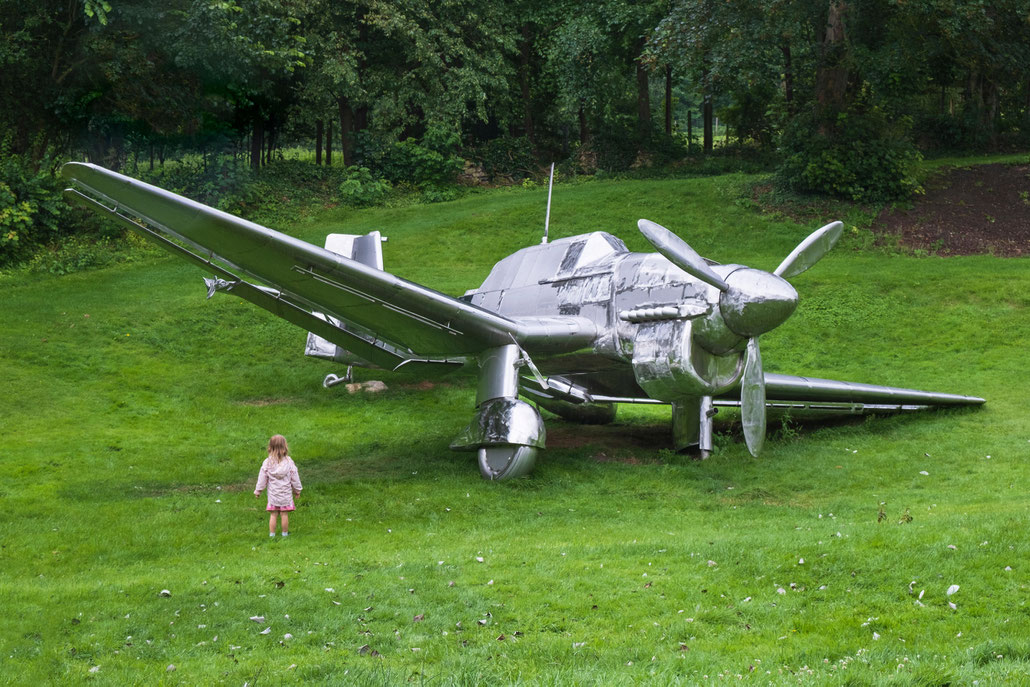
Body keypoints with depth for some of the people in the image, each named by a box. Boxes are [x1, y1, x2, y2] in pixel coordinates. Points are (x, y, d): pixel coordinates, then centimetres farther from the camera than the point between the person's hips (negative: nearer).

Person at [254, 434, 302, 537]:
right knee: (284, 514, 6)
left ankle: (272, 534, 11)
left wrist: (257, 491, 11)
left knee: (273, 515, 7)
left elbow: (262, 478, -1)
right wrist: (297, 490, 13)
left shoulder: (267, 463, -8)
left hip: (273, 493, 1)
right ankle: (285, 533, 14)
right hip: (286, 493, -1)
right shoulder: (289, 462, -9)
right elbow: (294, 477, -1)